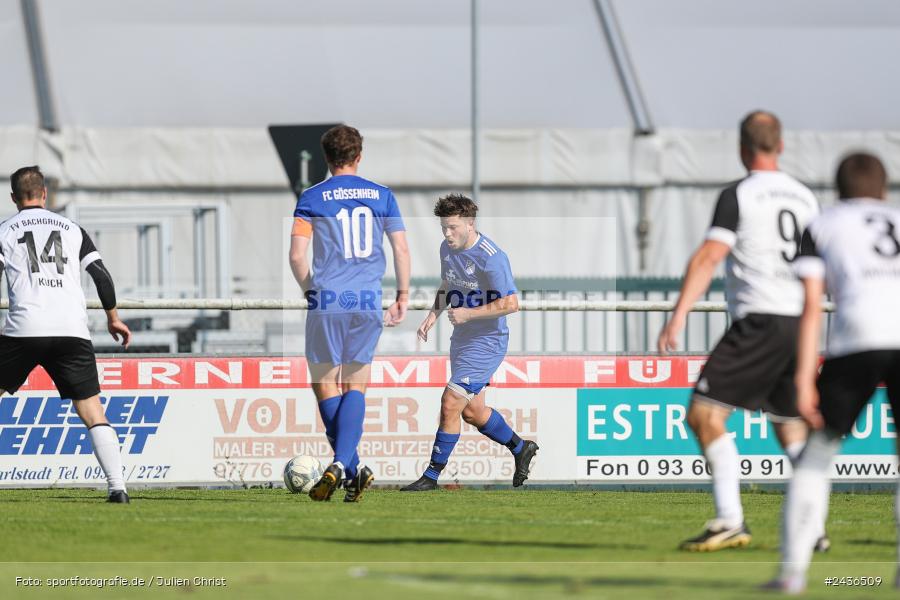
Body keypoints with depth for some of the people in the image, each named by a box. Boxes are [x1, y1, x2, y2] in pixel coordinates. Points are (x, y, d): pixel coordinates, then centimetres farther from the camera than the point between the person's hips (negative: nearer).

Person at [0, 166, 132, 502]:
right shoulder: (72, 230, 16)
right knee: (92, 413, 2)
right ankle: (117, 486, -11)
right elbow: (102, 275, 12)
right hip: (72, 332, 2)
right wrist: (113, 318, 25)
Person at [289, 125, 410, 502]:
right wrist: (403, 297, 13)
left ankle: (351, 470, 3)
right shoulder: (382, 196, 7)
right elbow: (401, 250, 4)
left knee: (324, 384, 8)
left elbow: (297, 255, -5)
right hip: (369, 301, 2)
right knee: (355, 387, 7)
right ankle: (341, 464, -12)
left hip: (327, 301, -2)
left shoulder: (312, 198, 0)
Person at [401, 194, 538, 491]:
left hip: (486, 343, -9)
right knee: (472, 410, 15)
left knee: (451, 404, -13)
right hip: (462, 340, 9)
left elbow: (510, 303, -22)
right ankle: (521, 449, 37)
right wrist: (433, 314, 5)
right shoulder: (447, 248, 3)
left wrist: (468, 313, -24)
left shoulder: (491, 258, -23)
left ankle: (432, 475, -4)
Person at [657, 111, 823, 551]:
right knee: (791, 427, 19)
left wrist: (678, 316, -21)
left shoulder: (738, 196, -5)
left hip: (759, 320, -7)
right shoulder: (805, 197, 16)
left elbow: (708, 257, -16)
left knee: (705, 414, -7)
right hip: (800, 321, 7)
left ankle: (730, 521, -18)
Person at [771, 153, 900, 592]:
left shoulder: (821, 227, 22)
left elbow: (811, 308, 9)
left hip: (857, 340, -2)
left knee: (817, 453, 14)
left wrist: (805, 381, 4)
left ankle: (793, 569, 5)